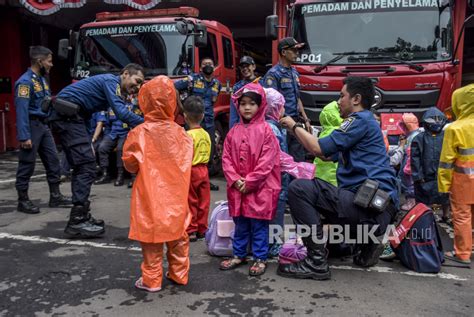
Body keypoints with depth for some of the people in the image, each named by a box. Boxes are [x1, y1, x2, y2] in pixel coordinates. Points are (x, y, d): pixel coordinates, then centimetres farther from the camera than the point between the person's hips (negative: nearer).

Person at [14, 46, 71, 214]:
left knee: (53, 160, 9)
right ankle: (23, 200, 11)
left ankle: (55, 196, 18)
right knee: (27, 164, 0)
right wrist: (24, 136, -24)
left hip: (44, 125, 9)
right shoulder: (25, 81, -15)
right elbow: (22, 110, -20)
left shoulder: (42, 79, 13)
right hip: (31, 125, -9)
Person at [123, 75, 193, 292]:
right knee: (178, 236, 15)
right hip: (176, 195, 3)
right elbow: (188, 159, 5)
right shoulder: (179, 132, -5)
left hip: (151, 195, -3)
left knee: (151, 234, 9)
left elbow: (130, 164, -6)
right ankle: (179, 274, 27)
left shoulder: (140, 133, -14)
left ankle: (151, 280, 17)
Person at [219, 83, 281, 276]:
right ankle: (239, 255, 30)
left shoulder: (265, 131, -8)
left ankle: (260, 258, 19)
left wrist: (249, 182, -14)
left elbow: (266, 162, -13)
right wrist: (235, 180, -8)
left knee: (259, 225, 5)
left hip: (260, 188, -4)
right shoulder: (234, 132, 7)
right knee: (240, 224, 16)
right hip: (237, 188, 5)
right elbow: (226, 158, 5)